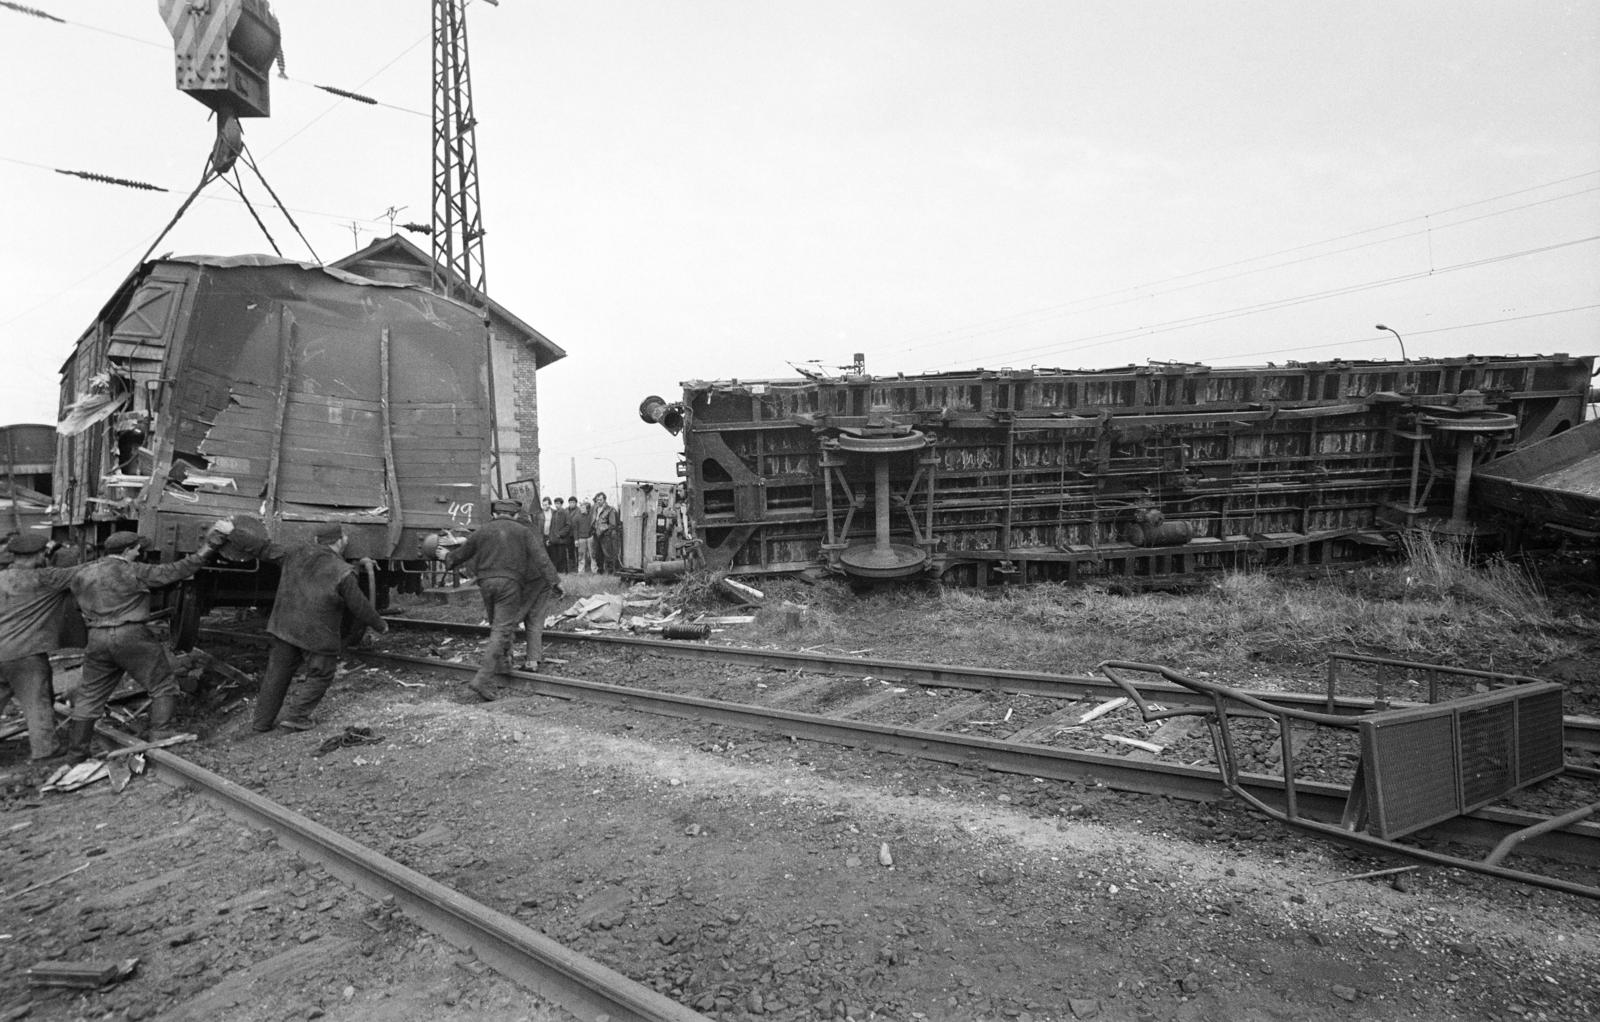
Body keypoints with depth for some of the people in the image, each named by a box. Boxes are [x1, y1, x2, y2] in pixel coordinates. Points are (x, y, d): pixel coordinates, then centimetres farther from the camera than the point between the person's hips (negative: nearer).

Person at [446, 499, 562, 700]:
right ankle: (483, 679, -15)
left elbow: (461, 553, 27)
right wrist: (554, 581, -9)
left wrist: (448, 559, 49)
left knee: (496, 626, 22)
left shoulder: (482, 532, 13)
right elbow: (541, 558, -5)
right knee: (502, 630, -6)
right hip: (510, 583, -3)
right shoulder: (523, 532, 6)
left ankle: (502, 665, 32)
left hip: (486, 583, 3)